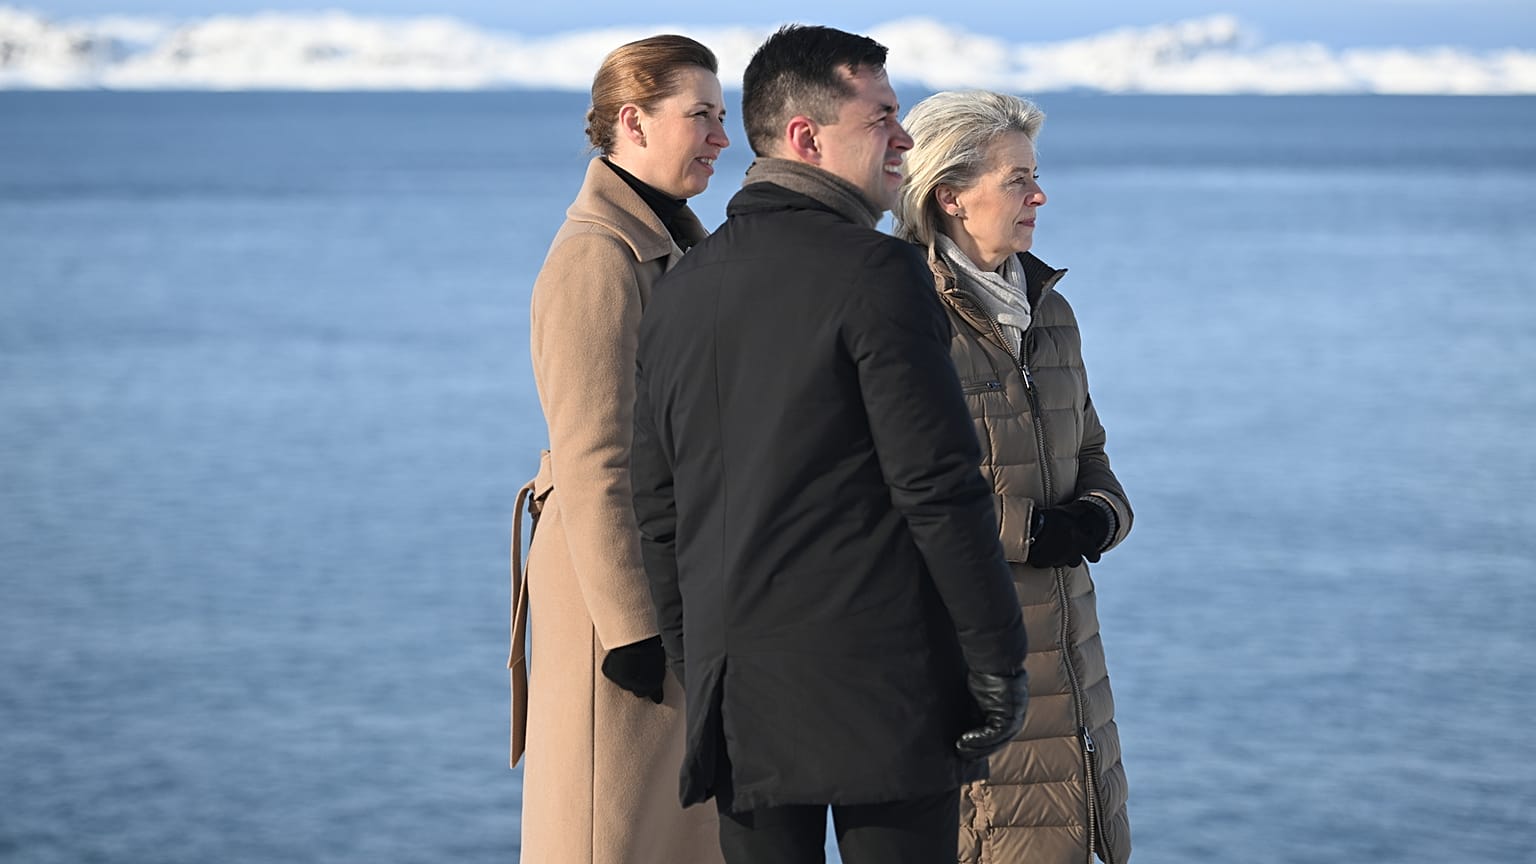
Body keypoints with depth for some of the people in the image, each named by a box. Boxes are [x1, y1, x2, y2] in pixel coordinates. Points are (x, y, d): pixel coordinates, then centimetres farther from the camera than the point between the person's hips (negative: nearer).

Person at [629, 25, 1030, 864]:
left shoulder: (678, 291, 12)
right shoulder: (874, 273, -11)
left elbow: (657, 511, 15)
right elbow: (939, 488, -14)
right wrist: (999, 659, -7)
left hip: (738, 696, 7)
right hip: (883, 686, -6)